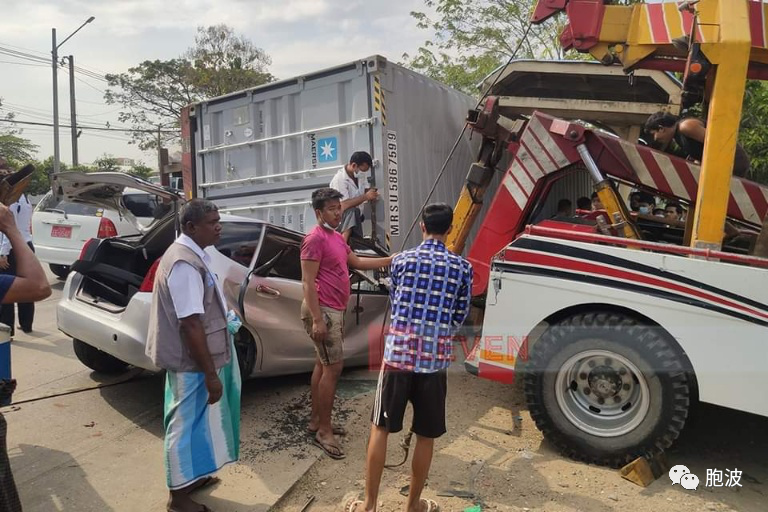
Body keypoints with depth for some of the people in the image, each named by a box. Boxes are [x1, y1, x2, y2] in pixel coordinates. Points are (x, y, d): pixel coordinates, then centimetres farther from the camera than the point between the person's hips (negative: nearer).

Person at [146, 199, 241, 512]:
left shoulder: (192, 254, 7)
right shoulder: (185, 263, -26)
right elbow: (190, 323, -28)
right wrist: (210, 374, -24)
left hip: (197, 356, 10)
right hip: (191, 361, -10)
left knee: (196, 420, 22)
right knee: (186, 423, 5)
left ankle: (192, 476, 40)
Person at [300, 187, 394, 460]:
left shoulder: (336, 238, 14)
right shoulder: (315, 238, -16)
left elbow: (357, 262, 24)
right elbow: (308, 282, -20)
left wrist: (389, 260, 17)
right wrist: (317, 319, -24)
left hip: (334, 310, 10)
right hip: (323, 311, -10)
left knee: (322, 365, 15)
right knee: (333, 368, -7)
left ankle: (316, 420, 26)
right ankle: (323, 430, 3)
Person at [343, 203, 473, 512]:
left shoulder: (401, 261, 0)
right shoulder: (462, 268, -1)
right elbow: (460, 317, 7)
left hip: (398, 354, 0)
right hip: (435, 359, 0)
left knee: (380, 429, 13)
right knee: (426, 437, 15)